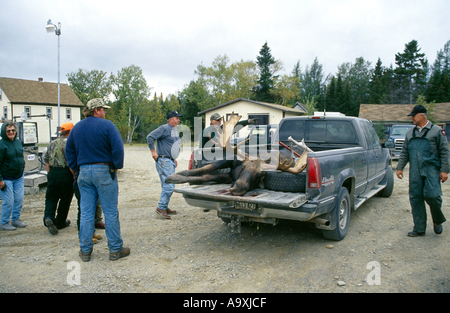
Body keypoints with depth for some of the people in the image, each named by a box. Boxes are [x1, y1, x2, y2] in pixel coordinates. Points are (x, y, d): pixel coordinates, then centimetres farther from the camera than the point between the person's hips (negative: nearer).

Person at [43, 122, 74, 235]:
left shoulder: (53, 143, 13)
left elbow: (46, 160, 15)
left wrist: (49, 173, 18)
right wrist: (74, 175, -10)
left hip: (52, 173, 5)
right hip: (65, 173, -5)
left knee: (51, 198, 11)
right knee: (65, 199, 8)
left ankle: (48, 217, -12)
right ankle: (60, 222, 18)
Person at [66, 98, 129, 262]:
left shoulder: (77, 128, 11)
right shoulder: (106, 125, -8)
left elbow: (69, 150, 17)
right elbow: (118, 148, -16)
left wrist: (76, 168, 19)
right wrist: (117, 166, -4)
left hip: (84, 173, 6)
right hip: (104, 171, -5)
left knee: (86, 213, 10)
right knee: (110, 212, 2)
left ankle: (85, 250, 17)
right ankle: (115, 249, 9)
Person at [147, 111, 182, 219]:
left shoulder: (175, 131, 19)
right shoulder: (164, 128, -10)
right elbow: (150, 137, -17)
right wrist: (153, 151, -16)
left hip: (170, 161, 10)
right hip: (164, 161, -10)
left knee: (170, 186, 12)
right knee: (168, 185, -14)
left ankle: (165, 207, 20)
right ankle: (161, 207, -5)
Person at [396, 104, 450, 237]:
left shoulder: (436, 130, 3)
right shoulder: (410, 133, 17)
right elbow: (404, 152, 18)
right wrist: (400, 167, 10)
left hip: (431, 169, -4)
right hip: (415, 171, 4)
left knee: (432, 195, -15)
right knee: (415, 198, 2)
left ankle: (438, 220, 16)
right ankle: (419, 229, 12)